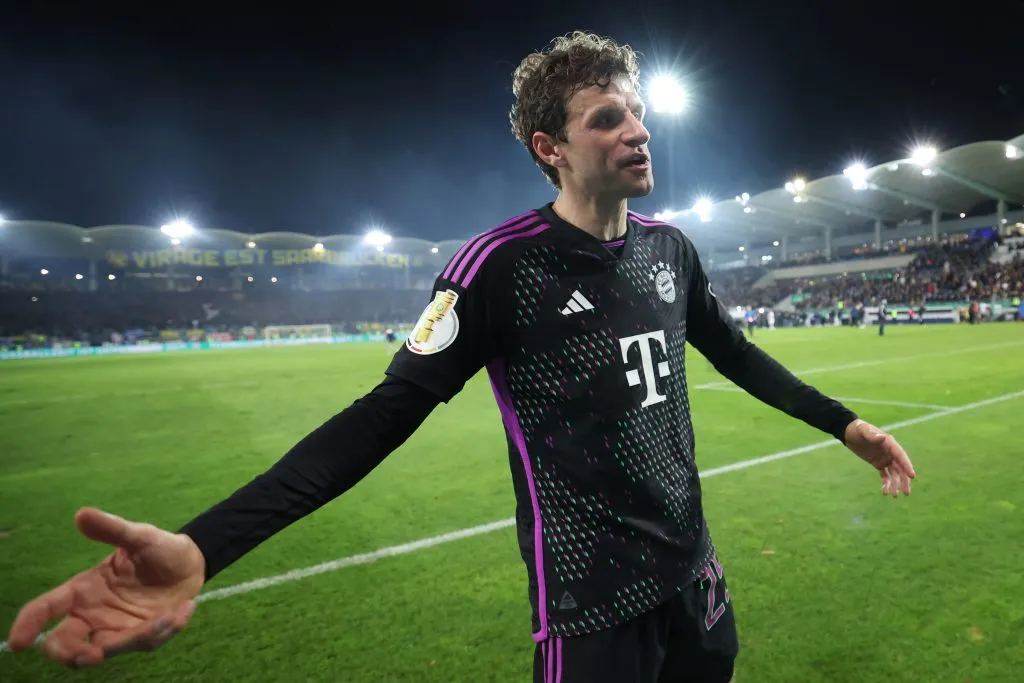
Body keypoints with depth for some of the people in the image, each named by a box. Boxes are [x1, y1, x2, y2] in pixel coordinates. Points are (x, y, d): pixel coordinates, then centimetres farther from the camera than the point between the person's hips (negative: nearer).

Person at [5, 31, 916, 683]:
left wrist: (844, 423, 19)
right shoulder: (501, 265, -19)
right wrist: (204, 546, -31)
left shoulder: (669, 248, 1)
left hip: (693, 567, 7)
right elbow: (391, 411, -21)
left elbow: (735, 354, 14)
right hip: (591, 599, -6)